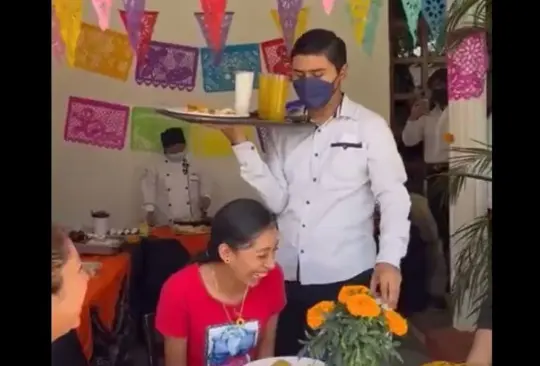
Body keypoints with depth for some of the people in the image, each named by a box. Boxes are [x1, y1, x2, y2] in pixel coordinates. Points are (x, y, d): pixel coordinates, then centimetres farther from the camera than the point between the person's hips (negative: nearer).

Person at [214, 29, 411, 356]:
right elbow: (276, 200, -2)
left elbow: (393, 197, -6)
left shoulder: (370, 127, -3)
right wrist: (241, 143, -11)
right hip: (286, 277, 3)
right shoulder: (282, 128, 5)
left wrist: (389, 260, -21)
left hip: (347, 278, -3)